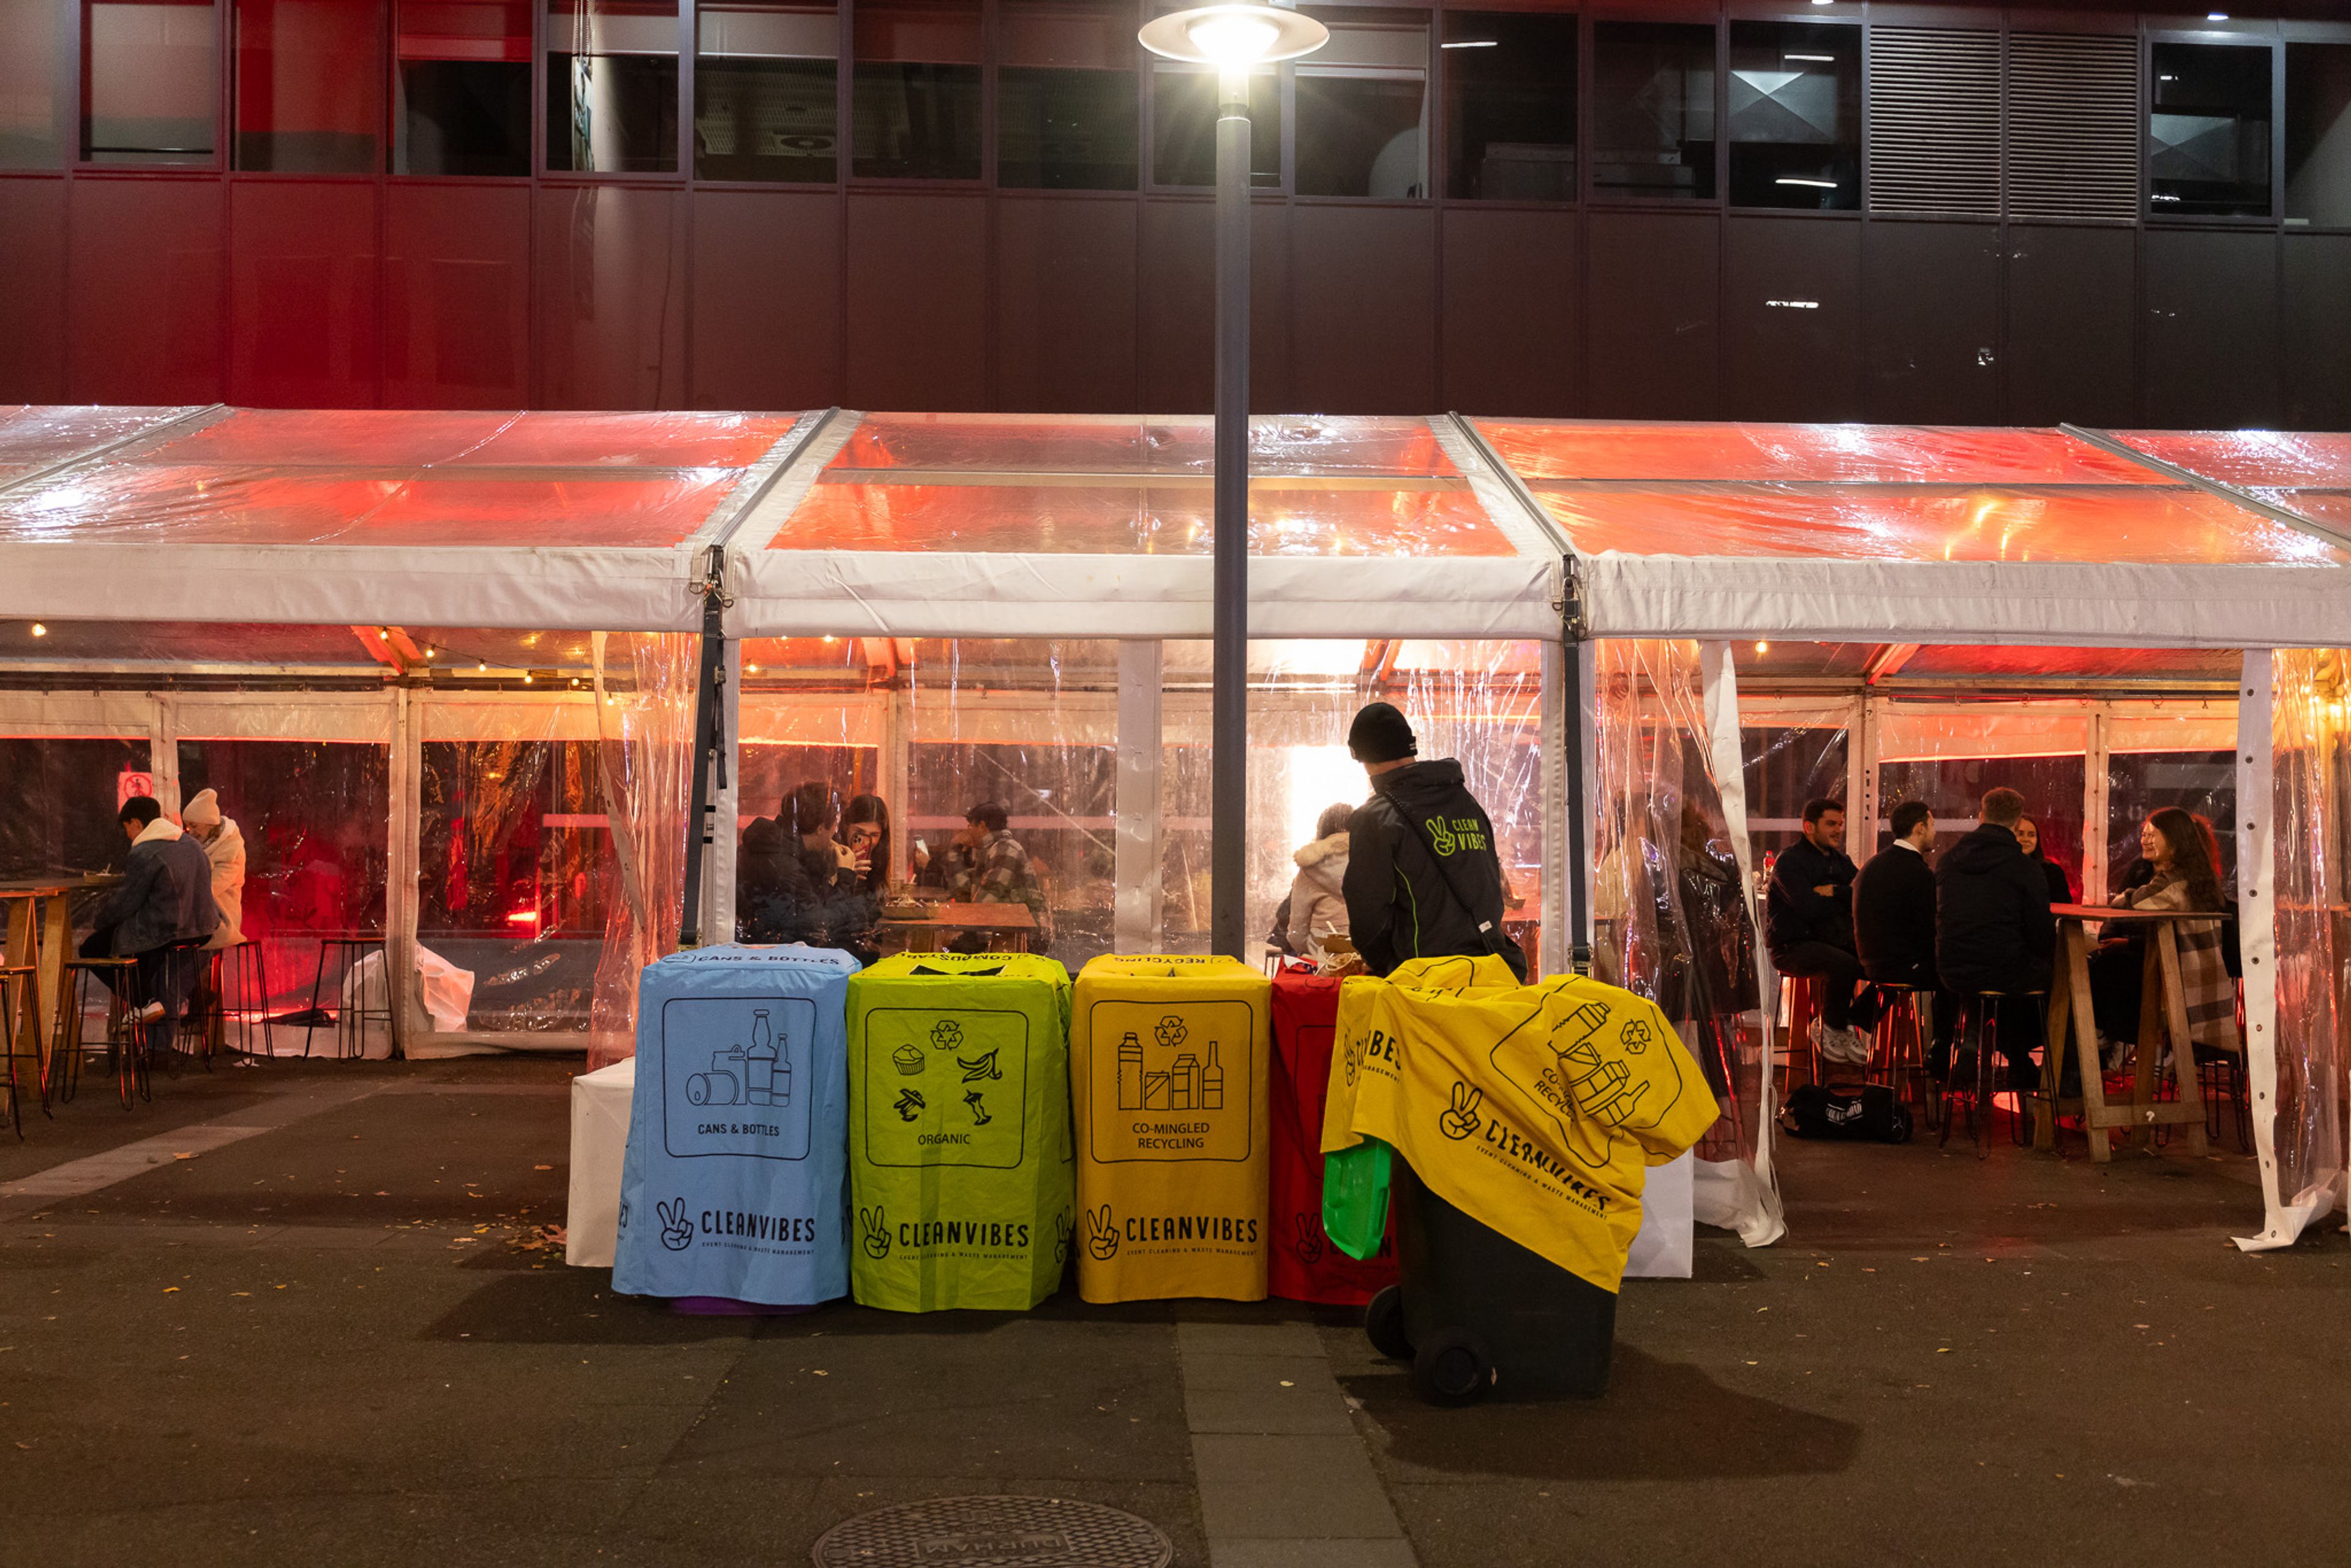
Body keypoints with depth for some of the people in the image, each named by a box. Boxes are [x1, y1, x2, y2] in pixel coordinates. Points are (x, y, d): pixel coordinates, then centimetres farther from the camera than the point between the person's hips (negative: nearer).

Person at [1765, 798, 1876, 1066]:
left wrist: (1834, 892, -11)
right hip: (1793, 946, -7)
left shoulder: (1840, 860, 16)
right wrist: (1848, 897, -4)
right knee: (1844, 965, -36)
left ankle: (1853, 1023, 2)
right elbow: (1808, 907, -21)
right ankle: (1831, 1028, -10)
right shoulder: (1790, 861, -7)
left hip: (1837, 941, 7)